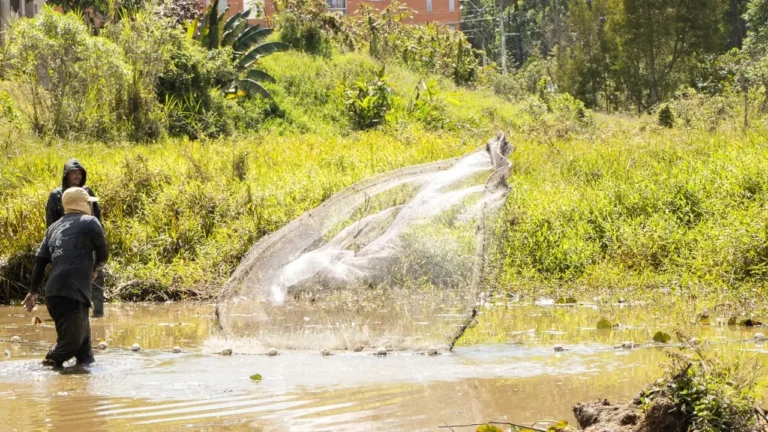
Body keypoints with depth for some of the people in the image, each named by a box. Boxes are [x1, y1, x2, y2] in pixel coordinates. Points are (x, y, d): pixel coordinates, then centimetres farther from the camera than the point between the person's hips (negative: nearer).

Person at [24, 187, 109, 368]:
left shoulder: (54, 228, 21)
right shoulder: (89, 222, 3)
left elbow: (40, 260, 16)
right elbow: (103, 254, 7)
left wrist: (34, 291, 20)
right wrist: (94, 269, 28)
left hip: (53, 293, 8)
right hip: (72, 293, -8)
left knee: (82, 337, 18)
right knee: (72, 342, -6)